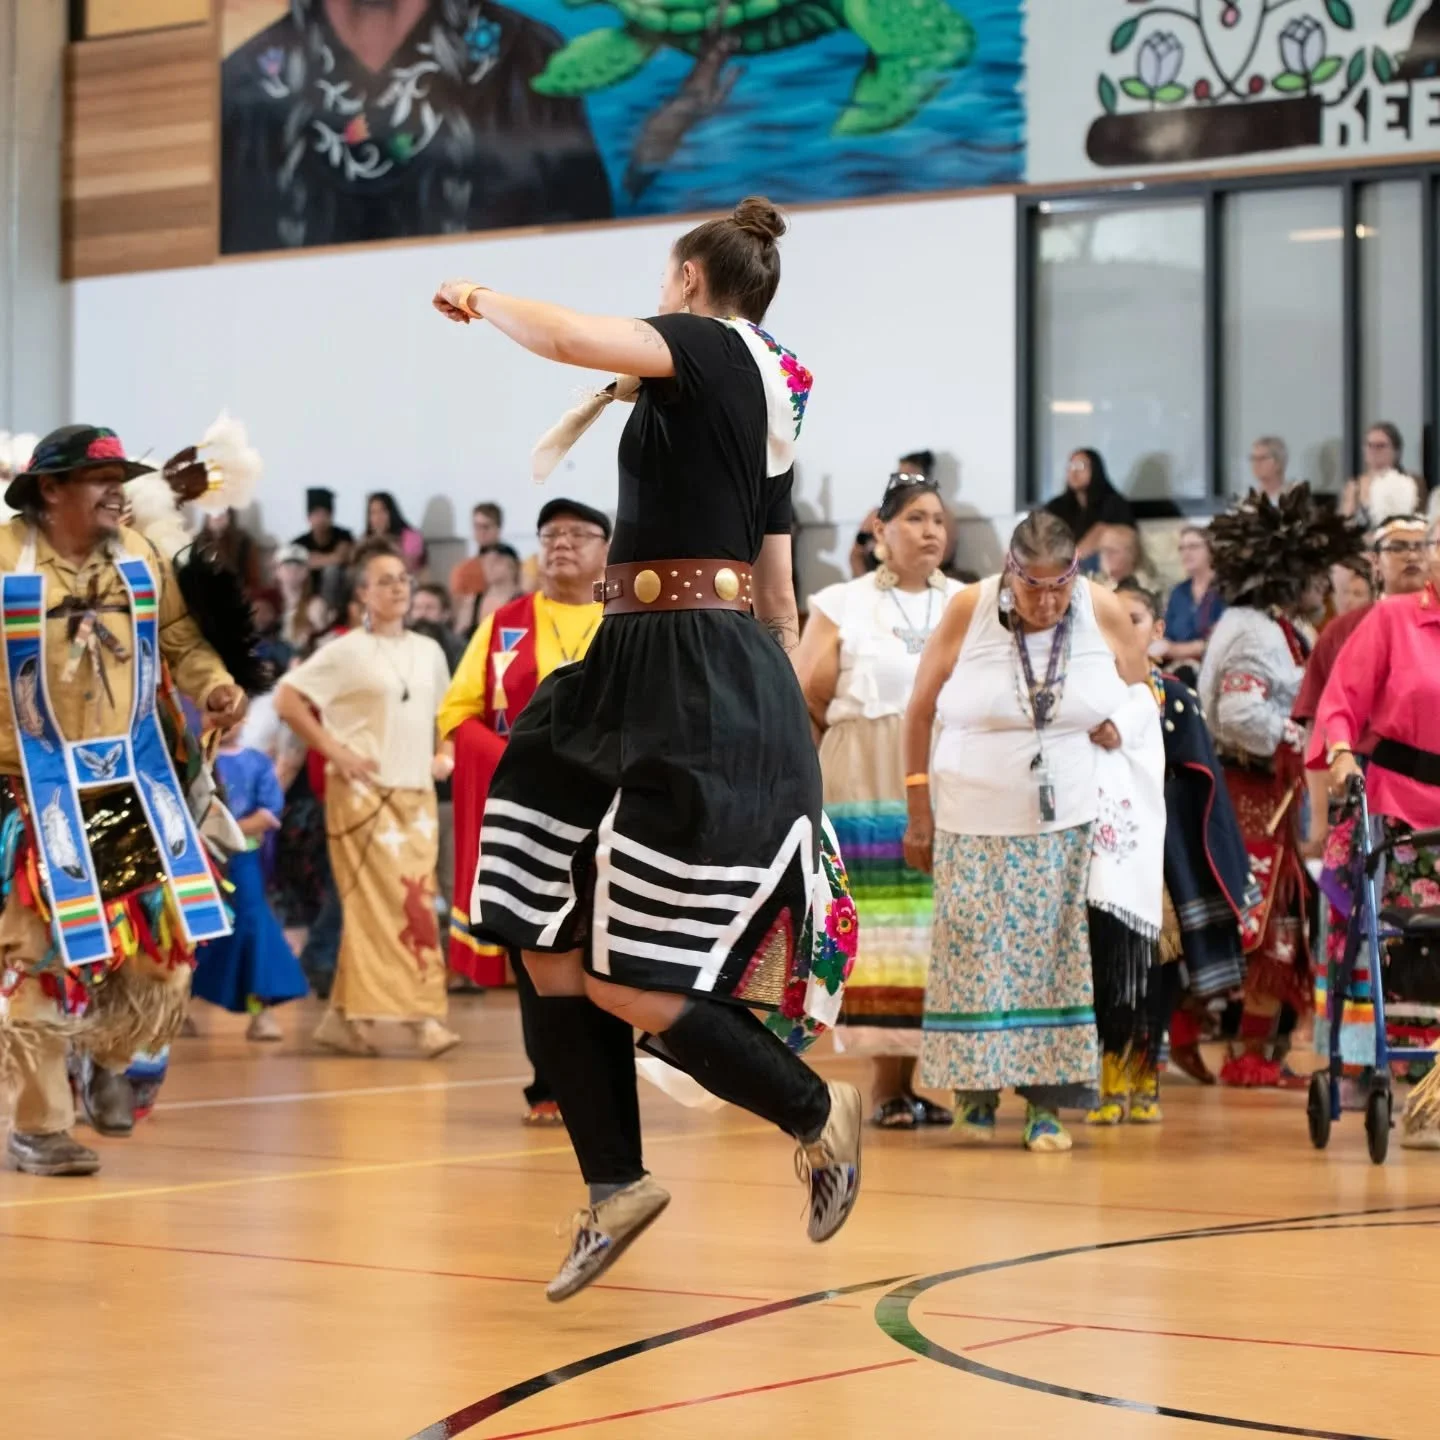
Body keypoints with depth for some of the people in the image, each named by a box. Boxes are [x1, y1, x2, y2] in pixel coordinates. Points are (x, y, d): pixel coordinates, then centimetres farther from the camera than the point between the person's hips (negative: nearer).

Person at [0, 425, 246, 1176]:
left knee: (164, 940, 5)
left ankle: (109, 1058, 31)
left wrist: (214, 688, -10)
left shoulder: (140, 555, 3)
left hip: (136, 777, 5)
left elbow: (181, 640, 10)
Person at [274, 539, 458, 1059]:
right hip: (363, 793, -6)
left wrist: (445, 755, 9)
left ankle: (348, 1018, 11)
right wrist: (334, 751, -14)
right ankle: (421, 1017, -14)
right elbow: (287, 699, -11)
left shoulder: (429, 652, 11)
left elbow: (447, 711, 27)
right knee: (392, 903, -12)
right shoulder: (346, 652, -6)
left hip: (417, 794, 6)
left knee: (417, 901, 4)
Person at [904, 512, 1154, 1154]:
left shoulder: (1105, 614, -2)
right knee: (977, 955, -2)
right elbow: (920, 712, 2)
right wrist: (919, 812, 0)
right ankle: (976, 1083, 14)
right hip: (977, 824, -1)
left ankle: (1046, 1103, 4)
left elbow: (1143, 700, 14)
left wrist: (1122, 725, -10)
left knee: (1060, 959, -1)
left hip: (1074, 828, 1)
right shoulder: (967, 612, -6)